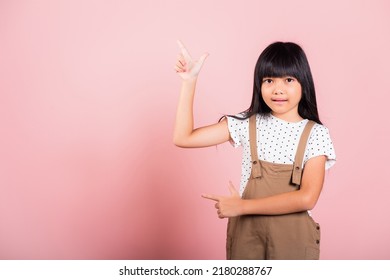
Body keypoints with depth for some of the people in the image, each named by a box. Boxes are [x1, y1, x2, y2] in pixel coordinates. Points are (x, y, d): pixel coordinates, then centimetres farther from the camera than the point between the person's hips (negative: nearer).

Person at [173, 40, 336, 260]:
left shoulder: (316, 134, -7)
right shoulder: (247, 124, -1)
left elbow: (307, 198, -17)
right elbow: (184, 138, -5)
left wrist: (242, 206, -17)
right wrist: (190, 81, -8)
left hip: (293, 238, -1)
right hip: (247, 234, 2)